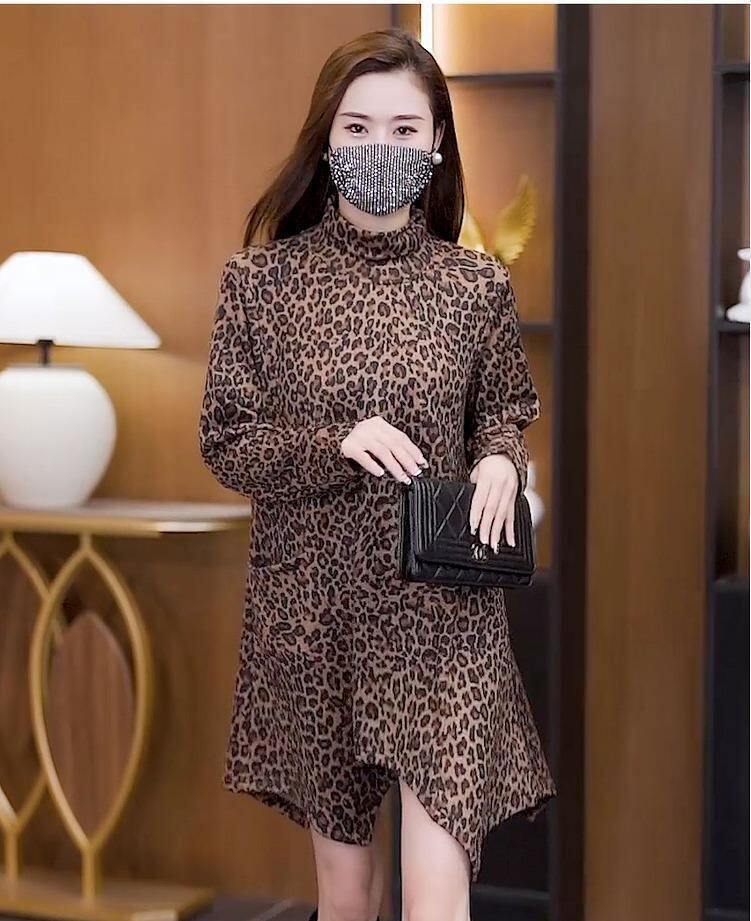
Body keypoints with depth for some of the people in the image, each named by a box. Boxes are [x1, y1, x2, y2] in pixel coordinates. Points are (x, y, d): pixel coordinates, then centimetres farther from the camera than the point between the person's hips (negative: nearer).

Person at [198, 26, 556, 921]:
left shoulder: (478, 285, 0)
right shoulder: (260, 279, -2)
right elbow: (225, 443, 0)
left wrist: (500, 460, -9)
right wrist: (338, 445, -17)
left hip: (445, 613, 0)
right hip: (312, 611, 1)